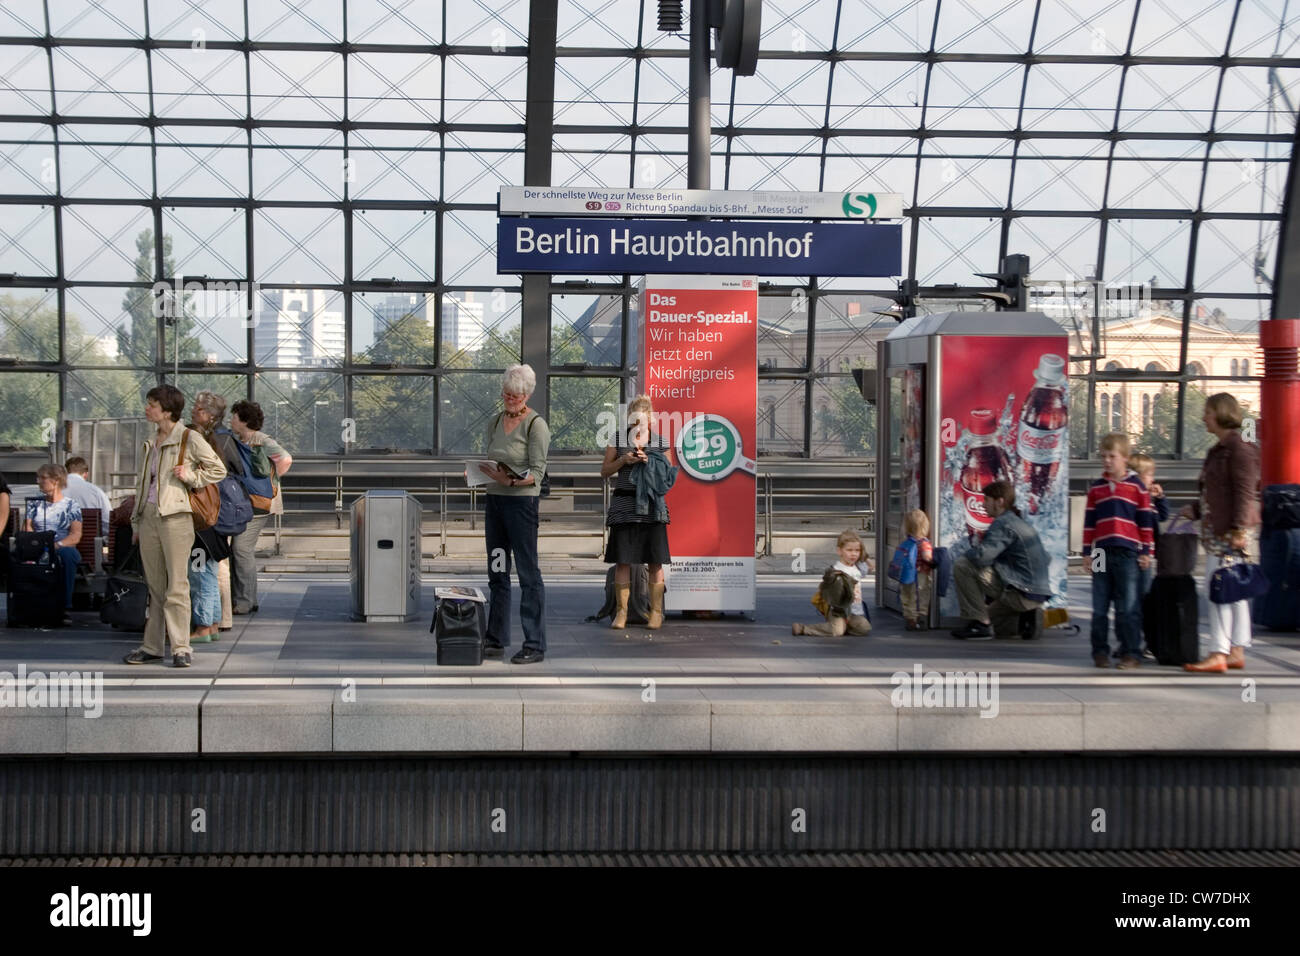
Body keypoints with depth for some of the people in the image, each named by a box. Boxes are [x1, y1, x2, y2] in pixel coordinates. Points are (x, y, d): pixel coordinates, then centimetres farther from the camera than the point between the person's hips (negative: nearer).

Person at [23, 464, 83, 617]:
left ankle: (65, 607, -37)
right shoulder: (34, 503, 20)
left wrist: (57, 545, -19)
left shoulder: (71, 505, 10)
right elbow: (26, 529, 10)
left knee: (67, 554, -40)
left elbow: (76, 536, 0)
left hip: (63, 548, -2)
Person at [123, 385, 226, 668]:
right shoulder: (149, 444, 16)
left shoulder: (189, 439, -3)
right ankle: (152, 647, 14)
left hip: (175, 517, -6)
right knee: (154, 586, 10)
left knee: (177, 586, -5)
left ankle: (181, 648, -1)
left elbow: (218, 470, 1)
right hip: (149, 516, 6)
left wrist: (190, 477, -11)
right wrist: (136, 522, 20)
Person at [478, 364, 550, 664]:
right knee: (497, 572, 10)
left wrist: (511, 480, -27)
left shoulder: (536, 424, -7)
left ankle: (535, 645, -2)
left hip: (521, 501, -7)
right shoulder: (497, 422, 14)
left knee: (528, 572, -5)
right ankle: (496, 640, 17)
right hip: (494, 499, 7)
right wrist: (483, 471, -3)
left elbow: (537, 471, -12)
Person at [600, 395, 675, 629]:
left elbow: (669, 473, 8)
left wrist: (650, 462, -8)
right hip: (624, 504, 0)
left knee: (655, 561, -1)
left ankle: (656, 612, 6)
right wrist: (623, 460, -9)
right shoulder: (617, 440, 8)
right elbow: (604, 471, 8)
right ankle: (621, 611, 7)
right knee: (622, 560, 0)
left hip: (651, 505, 0)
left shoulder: (660, 442, 8)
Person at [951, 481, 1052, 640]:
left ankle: (978, 624, -10)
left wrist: (966, 555, -3)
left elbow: (981, 556, -28)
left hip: (1021, 595, -10)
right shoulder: (1020, 522, 16)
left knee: (961, 566, -12)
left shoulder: (1003, 524, -15)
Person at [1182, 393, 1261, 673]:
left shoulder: (1239, 446, -11)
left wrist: (1238, 528, -22)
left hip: (1231, 532, -10)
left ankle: (1219, 654, -11)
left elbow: (1245, 492, -17)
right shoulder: (1220, 448, 19)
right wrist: (1196, 510, 19)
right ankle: (1236, 652, 14)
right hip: (1216, 529, 10)